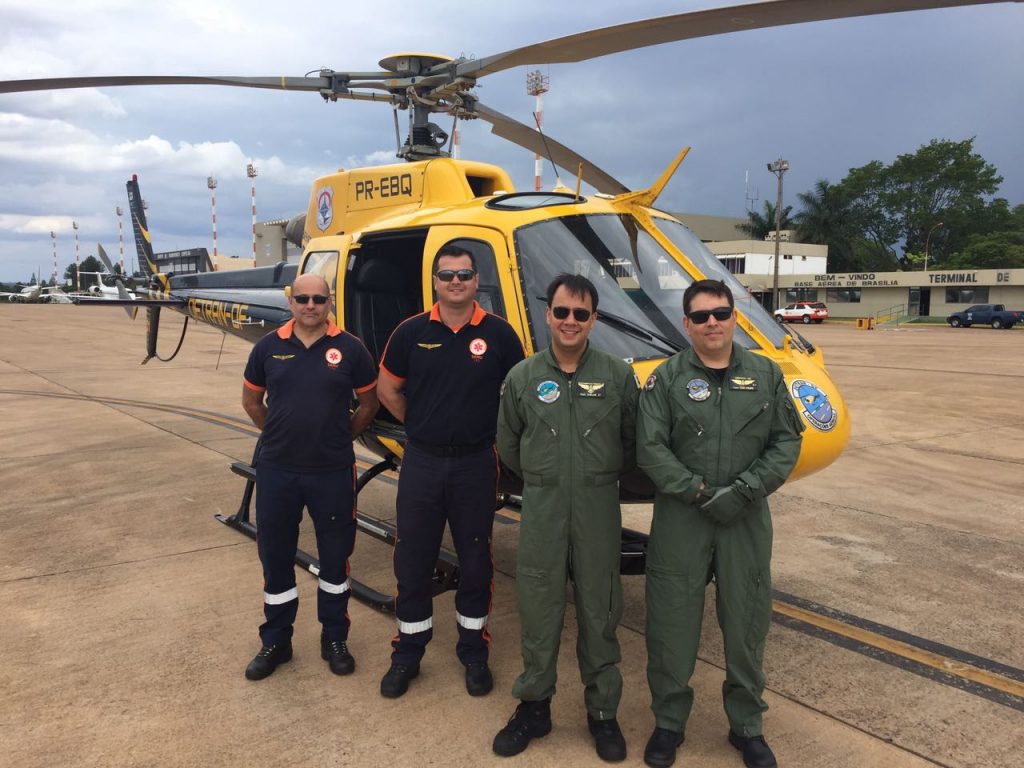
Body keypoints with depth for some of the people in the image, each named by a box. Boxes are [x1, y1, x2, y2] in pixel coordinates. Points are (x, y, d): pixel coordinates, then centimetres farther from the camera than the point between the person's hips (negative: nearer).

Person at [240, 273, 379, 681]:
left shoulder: (349, 348, -5)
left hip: (333, 471, -1)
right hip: (277, 471, 2)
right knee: (275, 556, 12)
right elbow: (251, 400, 13)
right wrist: (280, 435, 11)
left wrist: (341, 436, 6)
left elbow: (369, 401, 7)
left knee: (335, 556, 11)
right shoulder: (268, 347, 1)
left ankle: (334, 639, 30)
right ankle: (275, 641, 30)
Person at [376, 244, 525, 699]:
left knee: (475, 561, 11)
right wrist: (421, 425, 9)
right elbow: (388, 389, 10)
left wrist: (491, 433, 3)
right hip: (421, 462, 1)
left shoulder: (498, 333, -4)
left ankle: (474, 653, 29)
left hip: (475, 464, -1)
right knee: (413, 561, 9)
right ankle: (407, 656, 26)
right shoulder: (411, 332, -1)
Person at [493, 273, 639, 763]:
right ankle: (534, 706, 27)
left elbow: (632, 444, 7)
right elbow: (508, 447, 11)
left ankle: (603, 712, 27)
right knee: (538, 612, 9)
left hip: (599, 511, 0)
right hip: (541, 511, 1)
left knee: (599, 615, 10)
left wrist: (600, 478, 10)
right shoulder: (523, 377, 1)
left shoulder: (618, 376, -1)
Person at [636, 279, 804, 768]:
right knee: (672, 624, 6)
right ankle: (668, 722, 27)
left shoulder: (766, 375, 4)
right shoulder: (667, 378, -2)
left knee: (746, 624, 13)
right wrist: (699, 492, -14)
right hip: (680, 520, -2)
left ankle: (747, 726, 33)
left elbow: (786, 442, 2)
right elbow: (651, 448, -8)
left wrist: (743, 491, -11)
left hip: (747, 520, 2)